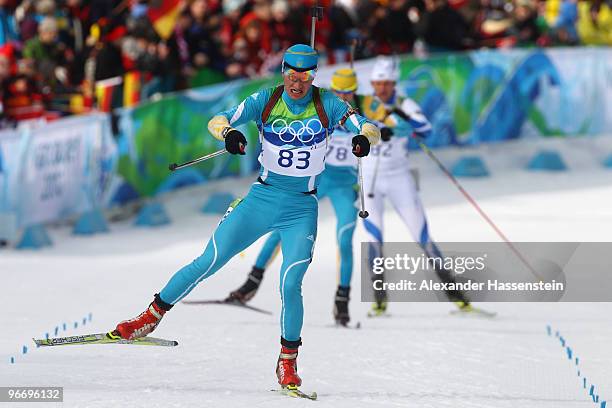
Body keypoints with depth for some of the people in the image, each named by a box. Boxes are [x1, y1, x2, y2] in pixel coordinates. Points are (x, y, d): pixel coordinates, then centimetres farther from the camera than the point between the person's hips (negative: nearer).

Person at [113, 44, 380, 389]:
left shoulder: (327, 105, -6)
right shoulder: (265, 101, -4)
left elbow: (372, 129, -11)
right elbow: (218, 121, -11)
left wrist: (364, 138, -36)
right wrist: (229, 132, -35)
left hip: (301, 210, -1)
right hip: (262, 198, 1)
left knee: (290, 286, -15)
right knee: (208, 263, -3)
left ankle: (288, 361, 4)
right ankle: (151, 317, 11)